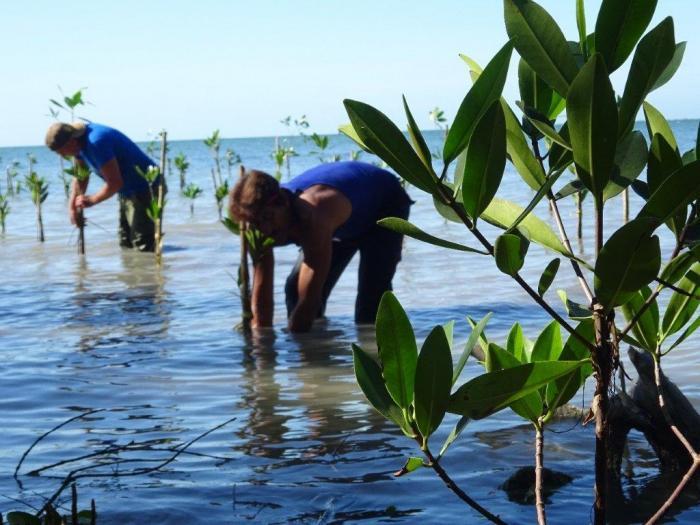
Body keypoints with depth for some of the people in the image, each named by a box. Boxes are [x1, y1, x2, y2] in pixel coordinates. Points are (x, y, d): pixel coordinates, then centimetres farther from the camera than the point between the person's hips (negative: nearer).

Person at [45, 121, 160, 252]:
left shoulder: (96, 142, -31)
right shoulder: (78, 142, -1)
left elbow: (115, 183, -27)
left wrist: (91, 200, -13)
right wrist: (72, 205, 1)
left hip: (144, 188, -10)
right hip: (128, 191, 10)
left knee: (143, 247, -11)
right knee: (126, 245, 16)